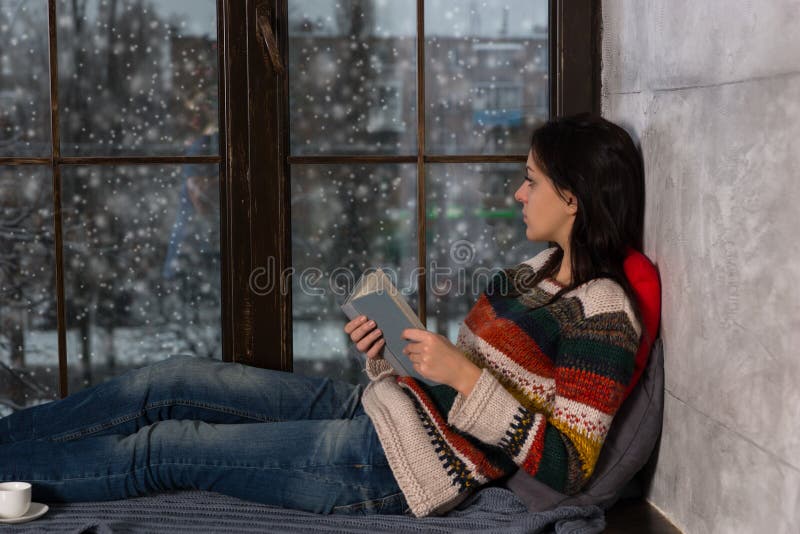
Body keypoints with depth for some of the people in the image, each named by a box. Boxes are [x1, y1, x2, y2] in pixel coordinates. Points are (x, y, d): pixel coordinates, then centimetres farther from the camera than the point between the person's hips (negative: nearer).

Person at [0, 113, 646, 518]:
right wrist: (383, 359, 2)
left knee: (164, 447, -3)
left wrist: (465, 375, -24)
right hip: (380, 408, 9)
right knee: (170, 379, 4)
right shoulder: (539, 271, 11)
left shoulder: (603, 314, -16)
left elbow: (567, 469, -21)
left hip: (404, 465, -9)